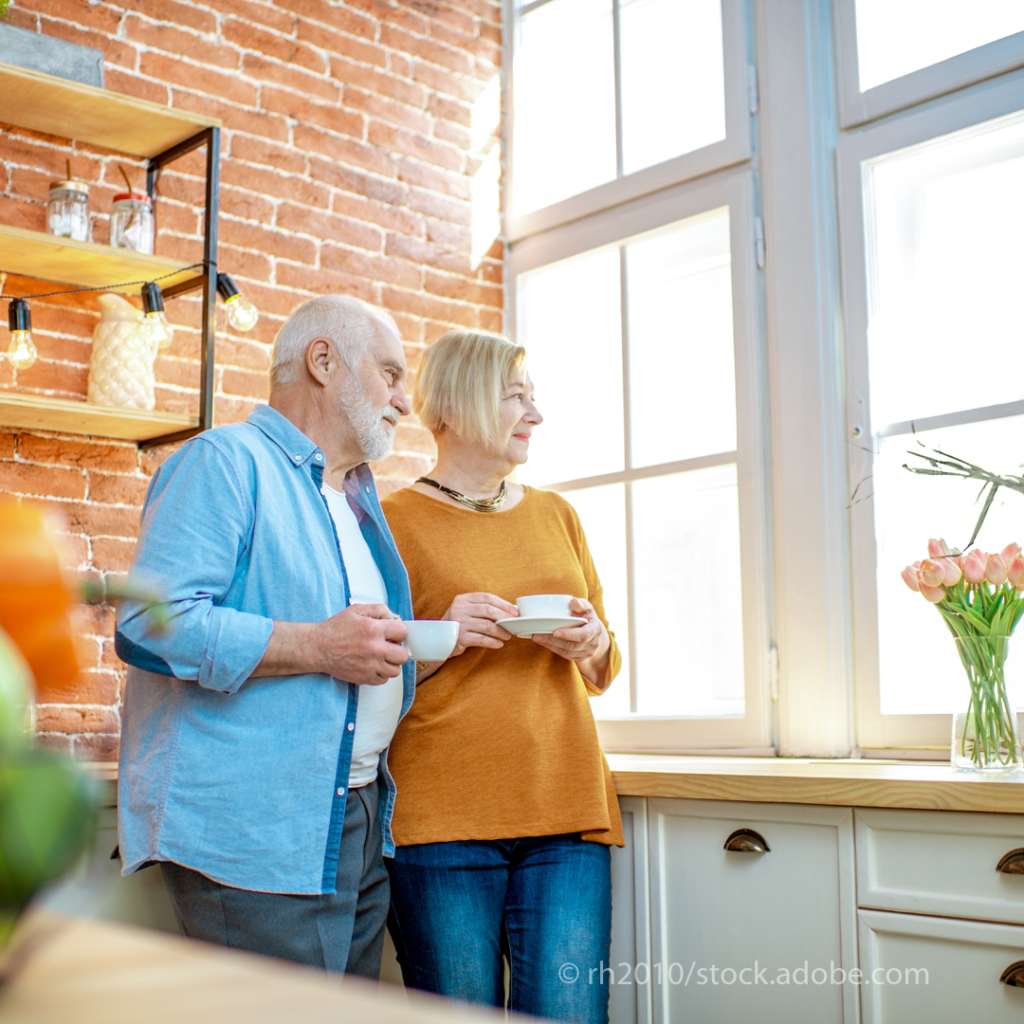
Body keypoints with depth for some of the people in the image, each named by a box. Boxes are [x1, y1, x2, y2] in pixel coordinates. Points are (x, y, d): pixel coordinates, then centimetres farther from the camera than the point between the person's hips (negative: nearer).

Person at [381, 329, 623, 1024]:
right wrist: (440, 642, -12)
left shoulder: (556, 514, 17)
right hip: (441, 818, -3)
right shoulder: (394, 521, 3)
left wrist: (591, 644, 1)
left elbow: (604, 671, 23)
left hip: (567, 810, 4)